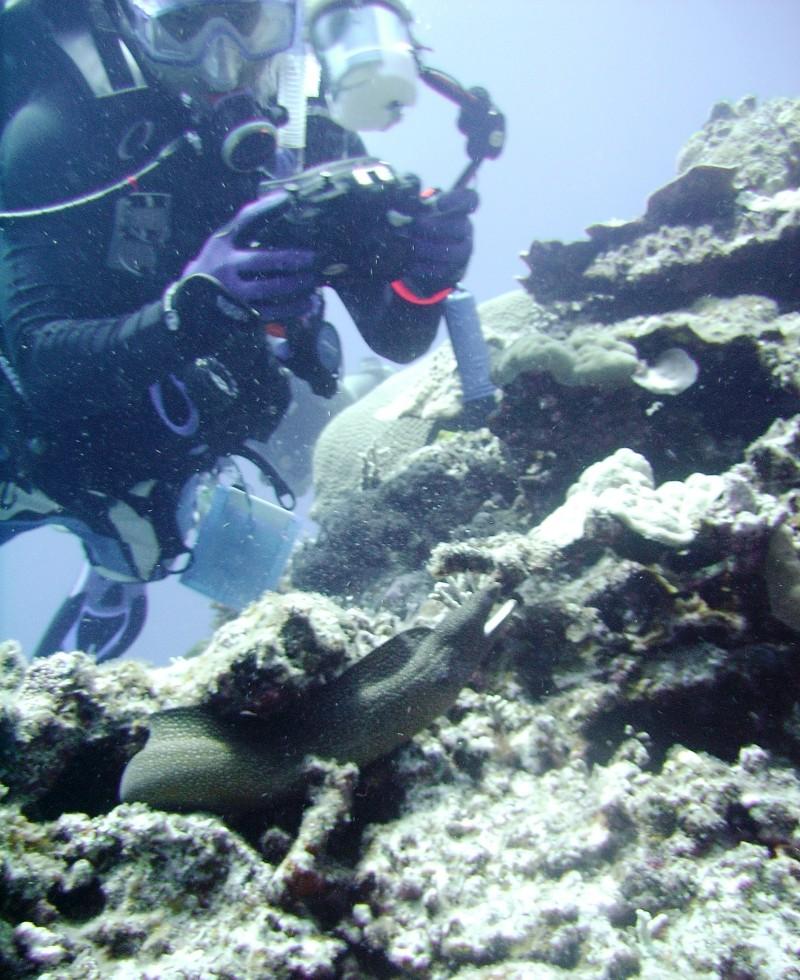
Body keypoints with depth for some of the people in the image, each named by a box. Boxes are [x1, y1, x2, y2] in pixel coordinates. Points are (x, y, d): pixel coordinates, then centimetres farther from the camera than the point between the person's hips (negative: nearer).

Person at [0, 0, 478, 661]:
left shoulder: (312, 142, -18)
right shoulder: (57, 130, -29)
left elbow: (396, 340, -17)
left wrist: (425, 274, -40)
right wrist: (193, 310, -55)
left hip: (162, 470, 4)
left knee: (121, 585, 24)